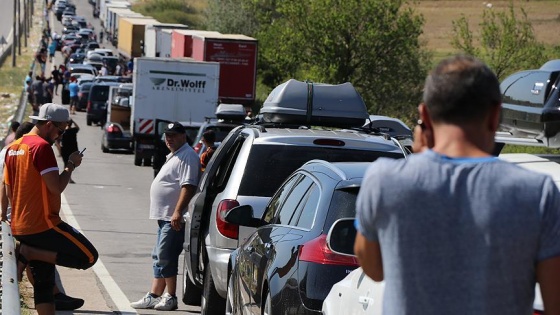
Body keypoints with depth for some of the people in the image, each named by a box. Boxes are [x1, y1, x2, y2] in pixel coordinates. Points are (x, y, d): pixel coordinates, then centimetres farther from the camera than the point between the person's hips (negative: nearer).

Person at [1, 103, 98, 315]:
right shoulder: (42, 147, -14)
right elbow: (57, 186, -20)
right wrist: (71, 165, -4)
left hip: (19, 228, 9)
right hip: (43, 225, -9)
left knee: (43, 282, 11)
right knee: (89, 256, -3)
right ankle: (29, 253, -8)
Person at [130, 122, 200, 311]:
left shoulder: (187, 156, -12)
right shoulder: (174, 156, 21)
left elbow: (188, 185, -22)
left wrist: (178, 212, -29)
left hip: (173, 219, -11)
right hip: (165, 217, 11)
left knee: (165, 258, -10)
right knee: (159, 258, 12)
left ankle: (171, 298, -7)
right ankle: (154, 296, 15)